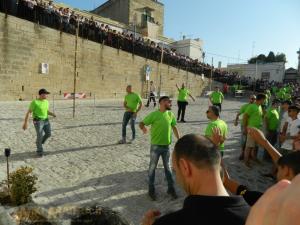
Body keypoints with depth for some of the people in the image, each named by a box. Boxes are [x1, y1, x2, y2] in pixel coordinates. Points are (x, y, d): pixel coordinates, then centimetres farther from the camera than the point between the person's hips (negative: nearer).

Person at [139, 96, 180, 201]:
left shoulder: (171, 114, 0)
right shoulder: (154, 114, -15)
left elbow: (174, 127, 13)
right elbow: (141, 123, -14)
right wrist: (143, 128, -37)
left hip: (166, 146, 4)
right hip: (155, 146, -4)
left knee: (167, 167, 16)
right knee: (152, 168, 9)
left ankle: (171, 188, 30)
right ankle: (151, 190, 24)